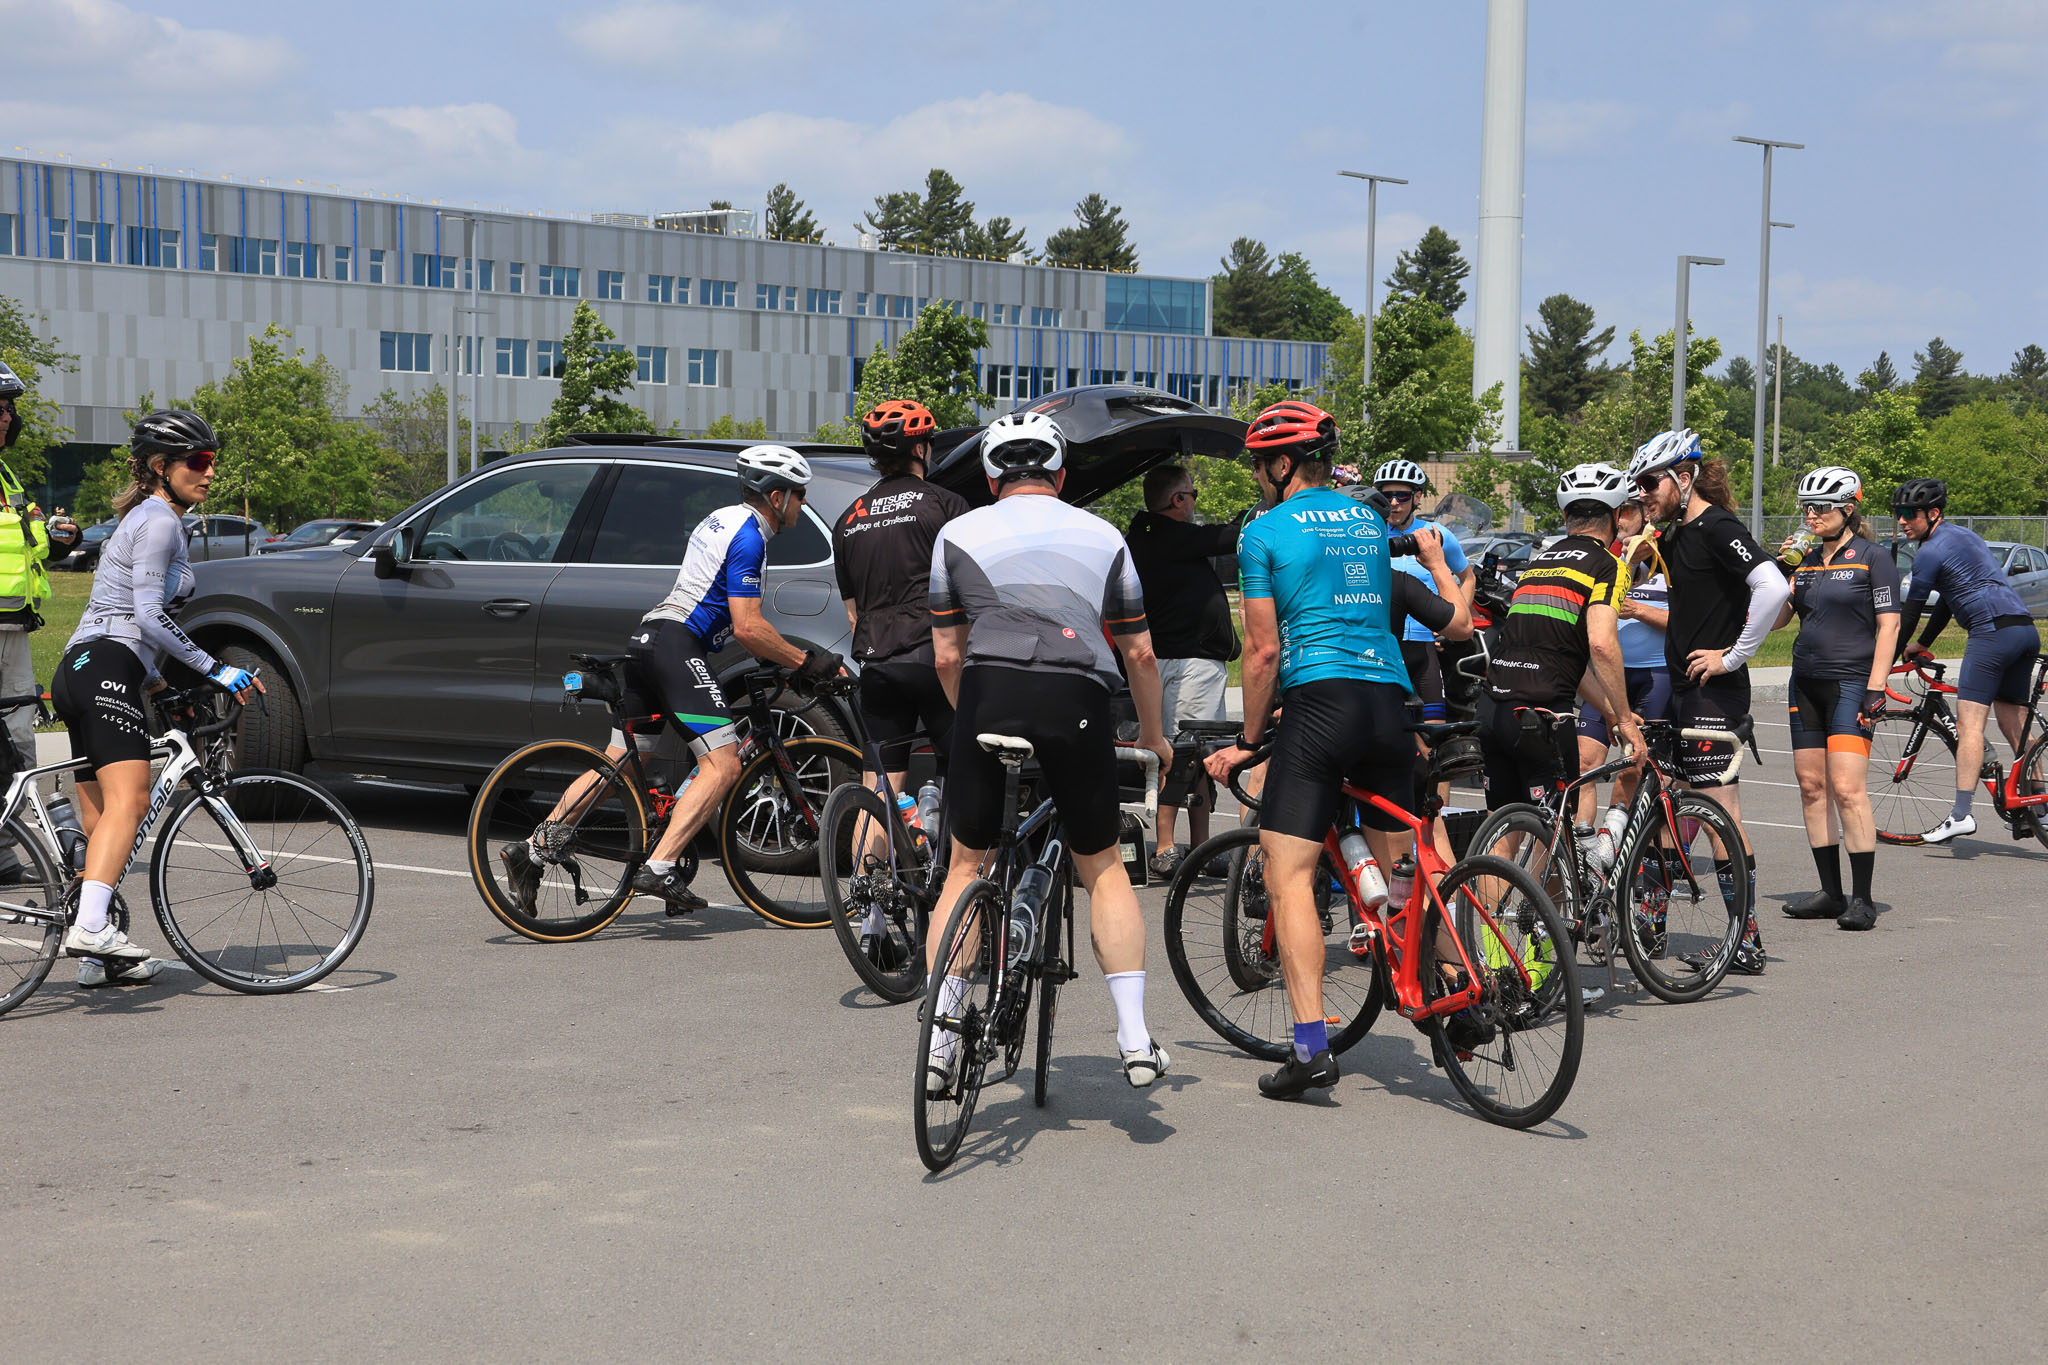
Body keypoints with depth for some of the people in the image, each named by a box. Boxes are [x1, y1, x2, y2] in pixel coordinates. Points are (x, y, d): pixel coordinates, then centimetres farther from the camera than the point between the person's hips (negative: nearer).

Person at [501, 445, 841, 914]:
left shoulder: (723, 519, 22)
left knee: (618, 765, 13)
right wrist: (805, 662, -7)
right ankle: (659, 868, -22)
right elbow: (748, 628, -14)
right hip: (677, 646, -10)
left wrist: (777, 657, 28)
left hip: (648, 640, 10)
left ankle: (532, 849, 11)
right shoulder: (747, 536, -9)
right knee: (723, 765, -13)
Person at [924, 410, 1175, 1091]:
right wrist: (1152, 735, 36)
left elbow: (947, 657, 15)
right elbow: (1140, 655, 21)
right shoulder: (1102, 536, 21)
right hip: (1079, 700, 1)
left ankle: (939, 1040, 8)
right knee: (1103, 868, 16)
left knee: (966, 867, 14)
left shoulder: (959, 534, 17)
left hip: (989, 691, 0)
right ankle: (1135, 1038, 8)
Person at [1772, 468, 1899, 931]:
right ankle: (1830, 892, 12)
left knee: (1847, 789, -14)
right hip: (1806, 683, 7)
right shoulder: (1806, 560, 14)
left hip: (1850, 684, -7)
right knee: (1812, 787, 5)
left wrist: (1875, 688, -14)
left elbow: (1888, 626, -7)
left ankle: (1862, 899, -10)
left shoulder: (1872, 559, -3)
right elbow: (1776, 618, 15)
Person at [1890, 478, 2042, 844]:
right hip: (2026, 630, 10)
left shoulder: (1931, 550, -5)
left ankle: (1961, 814, -22)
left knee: (1969, 721, -14)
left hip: (1993, 630, -10)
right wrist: (1922, 645, 34)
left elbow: (1909, 614, 0)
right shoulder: (1962, 535, 23)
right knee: (2015, 727, 16)